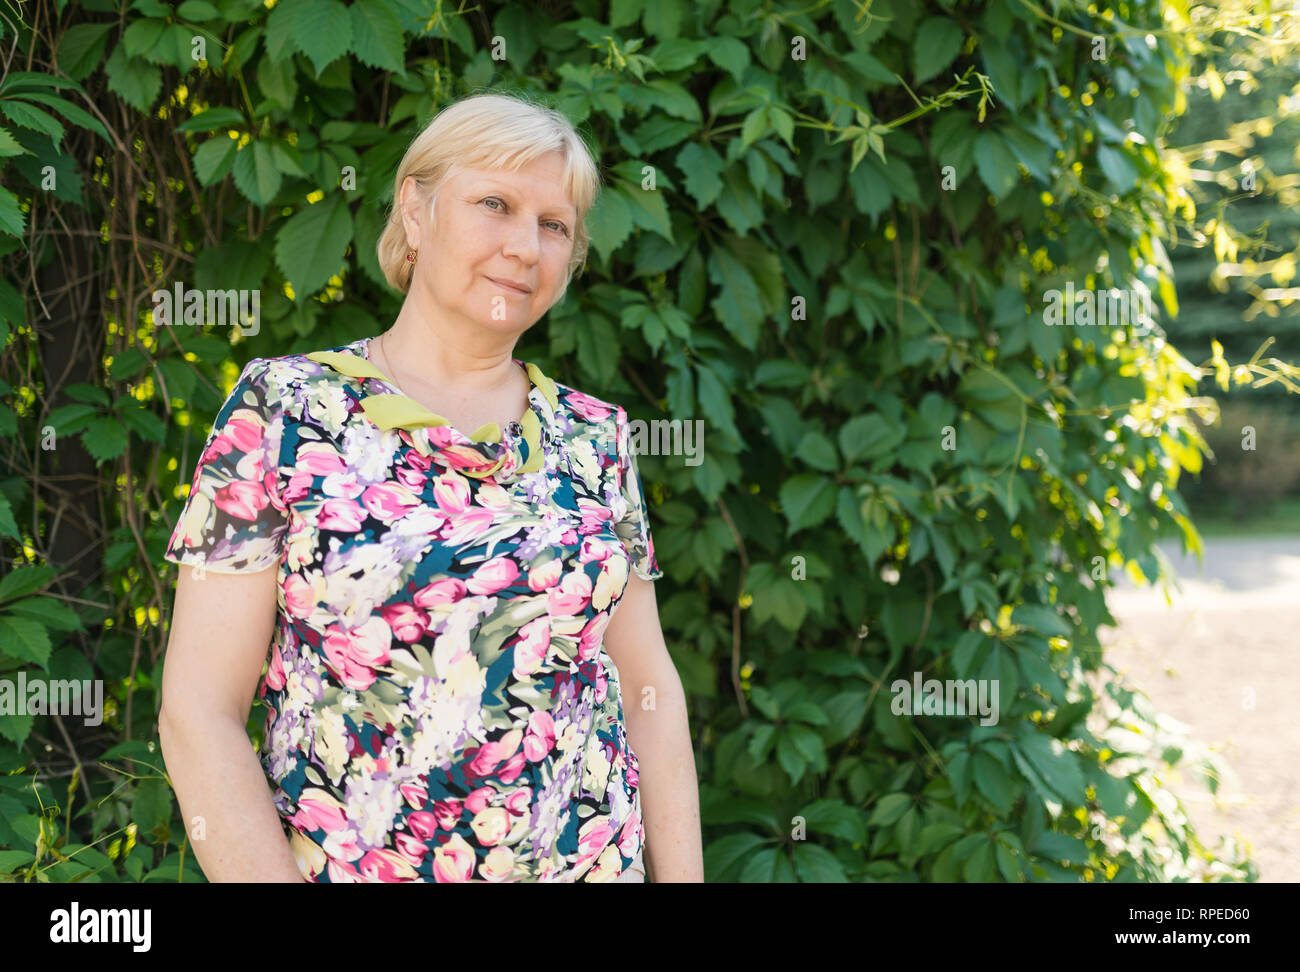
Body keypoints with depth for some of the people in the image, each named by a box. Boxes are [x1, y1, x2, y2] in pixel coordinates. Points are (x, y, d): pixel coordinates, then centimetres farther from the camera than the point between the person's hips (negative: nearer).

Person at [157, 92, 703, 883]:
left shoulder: (595, 438, 5)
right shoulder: (284, 409, -6)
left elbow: (648, 684, 7)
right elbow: (198, 711, -9)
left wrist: (683, 874, 0)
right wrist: (272, 878, -16)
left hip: (596, 861, 3)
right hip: (343, 864, -3)